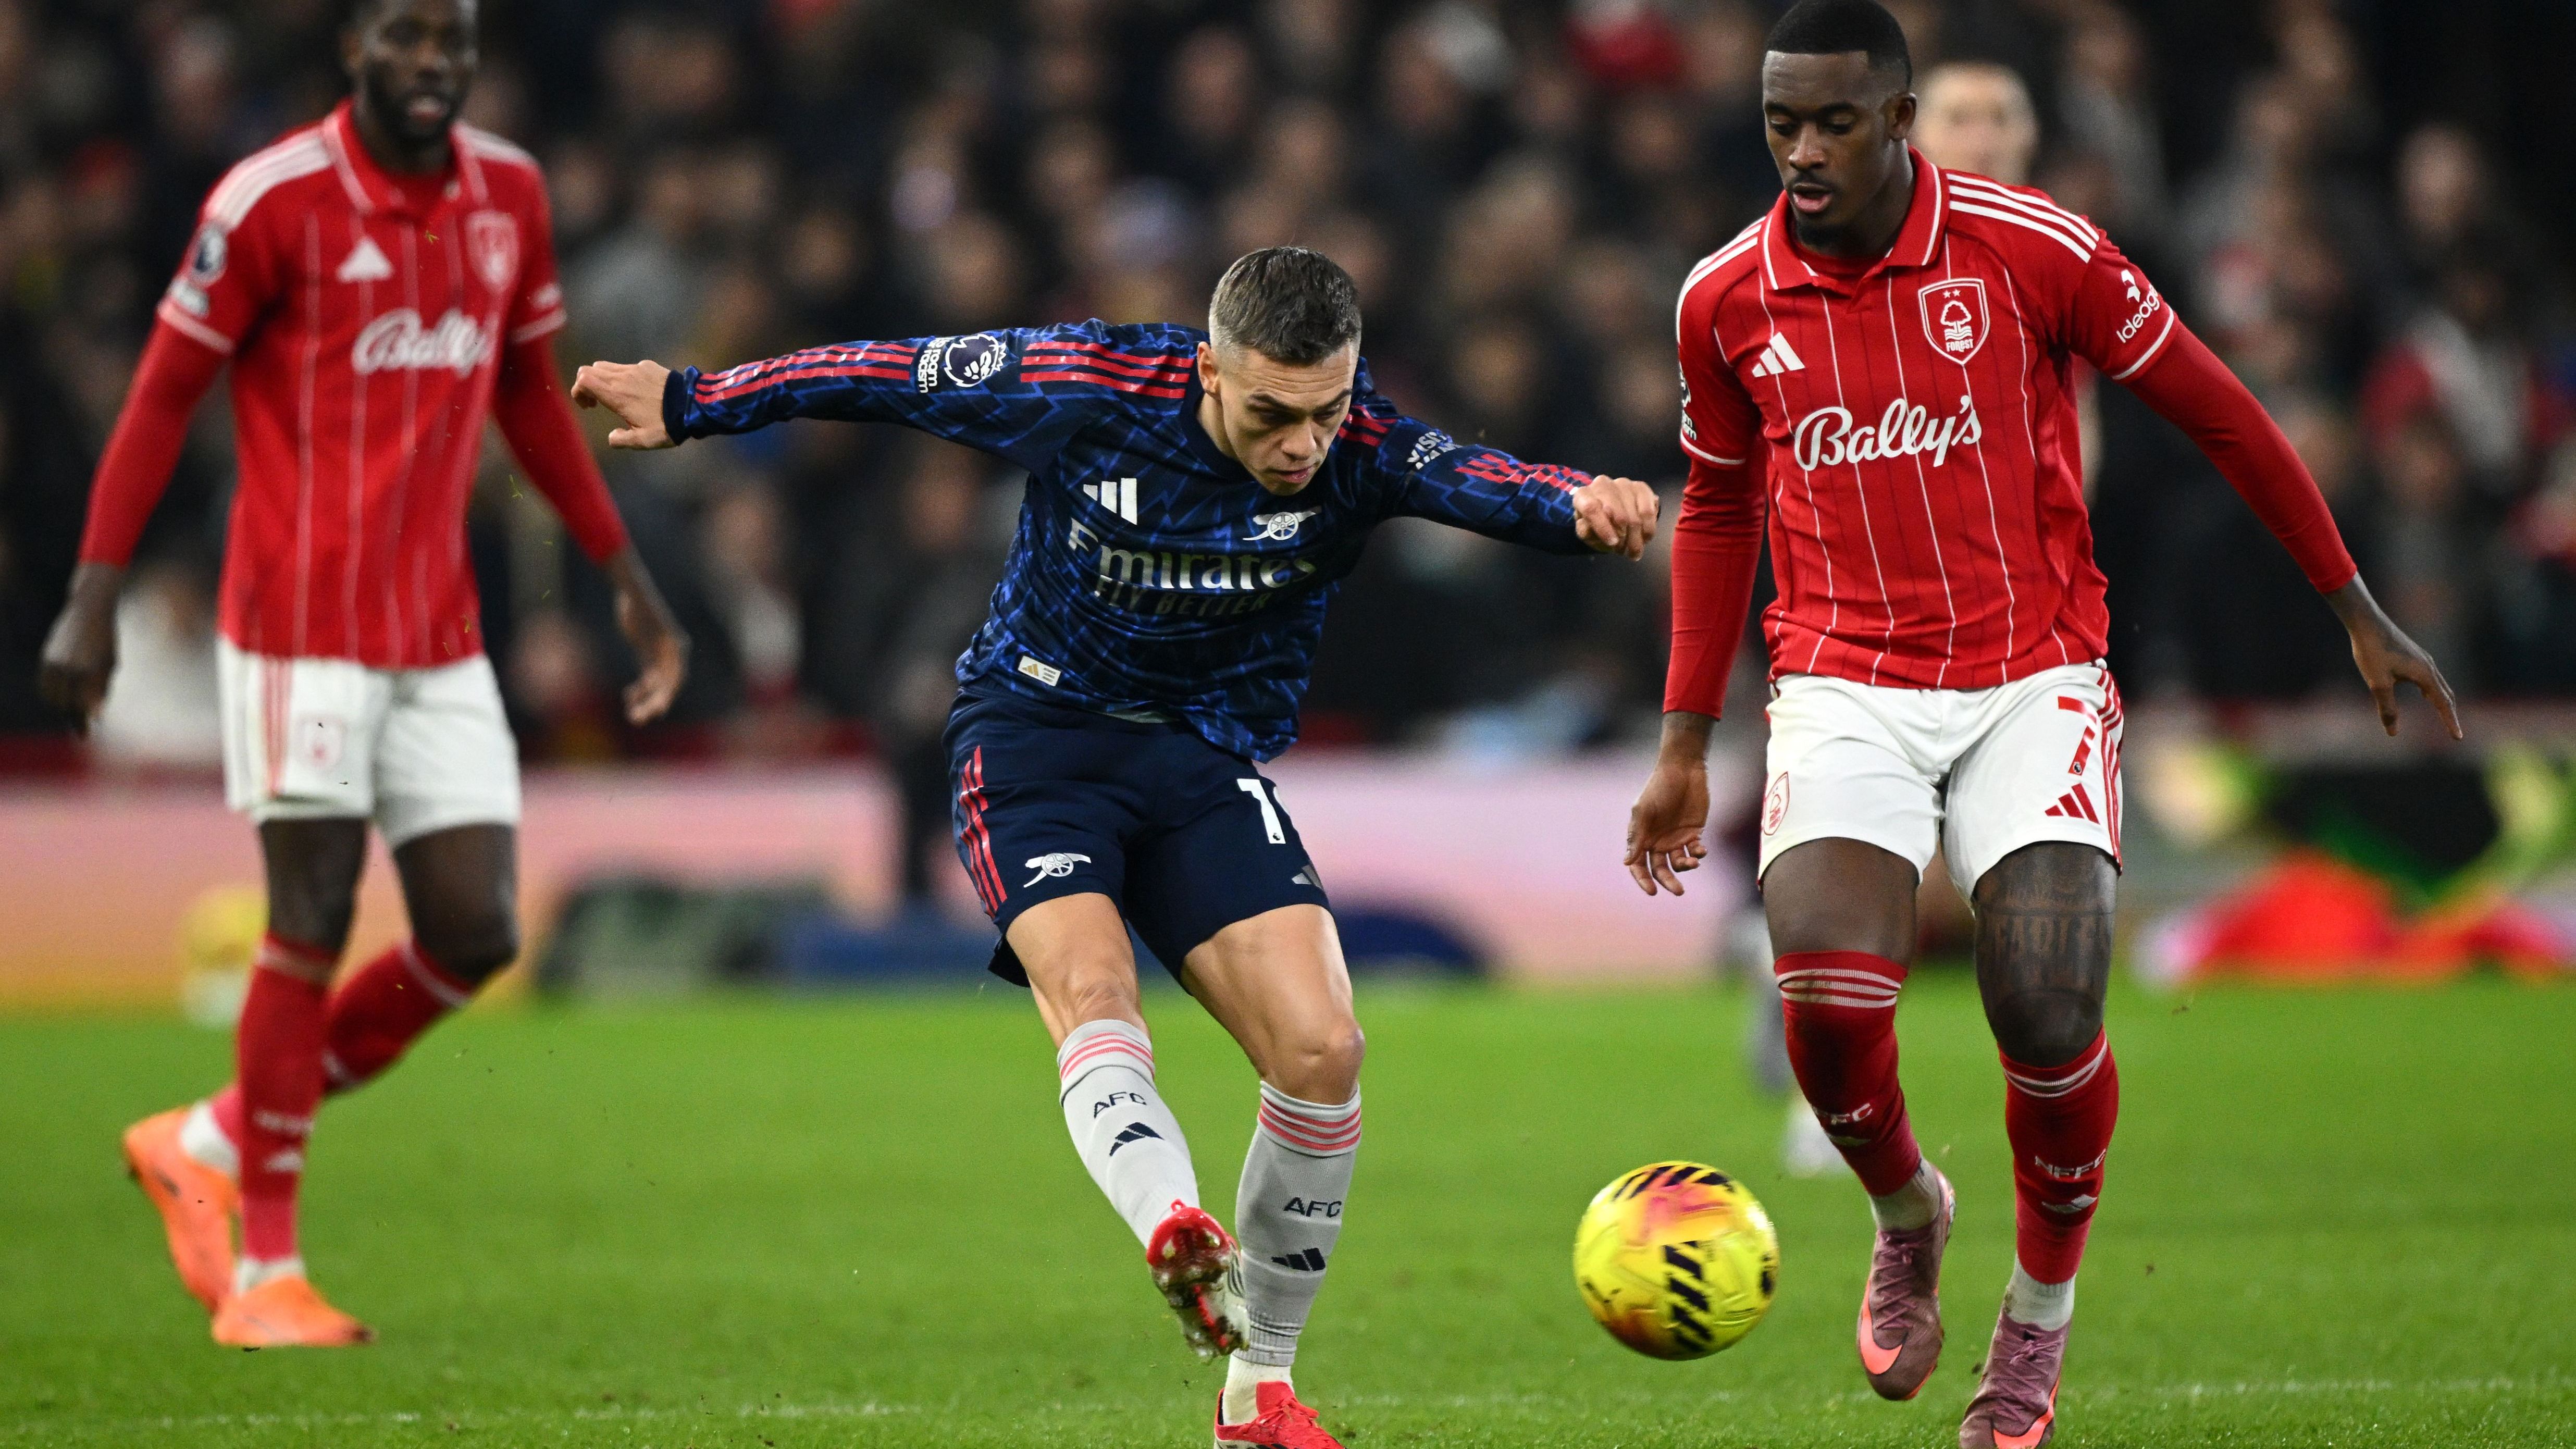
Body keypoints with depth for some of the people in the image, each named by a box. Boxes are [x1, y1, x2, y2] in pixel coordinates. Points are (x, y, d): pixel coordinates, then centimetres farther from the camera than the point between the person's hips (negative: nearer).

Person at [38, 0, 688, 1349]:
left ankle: (213, 1142, 18)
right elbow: (163, 392, -5)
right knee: (313, 929, -5)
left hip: (441, 638, 6)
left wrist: (624, 571, 20)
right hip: (301, 623, -6)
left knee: (475, 937, 1)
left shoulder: (508, 193, 8)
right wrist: (93, 594, -8)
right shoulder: (273, 201, -10)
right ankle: (264, 1271, 7)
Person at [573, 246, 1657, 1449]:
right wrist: (689, 405, 2)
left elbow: (1476, 482, -34)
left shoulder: (1359, 451, -14)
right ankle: (1177, 1235, -56)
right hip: (1037, 735, -2)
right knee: (1090, 995, -30)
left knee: (1321, 1048, -13)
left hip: (1211, 764, 2)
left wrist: (1576, 504, -57)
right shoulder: (1087, 389, -18)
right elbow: (886, 377, -5)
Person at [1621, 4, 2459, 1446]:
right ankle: (1908, 1214, 12)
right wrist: (1687, 743, 18)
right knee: (1828, 998, -22)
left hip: (2033, 680, -2)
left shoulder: (2034, 252, -8)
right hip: (1845, 691, 2)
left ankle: (2044, 1309, 13)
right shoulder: (1726, 302, 1)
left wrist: (2358, 612, 6)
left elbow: (2217, 409, 2)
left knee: (2051, 1022, -17)